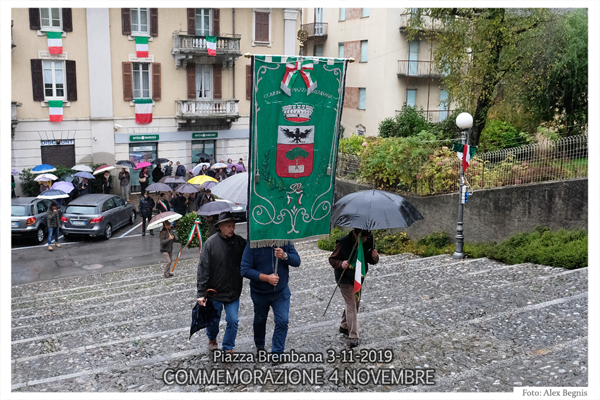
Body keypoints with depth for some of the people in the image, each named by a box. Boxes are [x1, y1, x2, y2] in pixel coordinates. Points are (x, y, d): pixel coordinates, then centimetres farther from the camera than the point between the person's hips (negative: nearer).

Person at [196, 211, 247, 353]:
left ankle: (228, 348, 22)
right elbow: (203, 269, -16)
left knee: (233, 320, 1)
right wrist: (201, 293, -18)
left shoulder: (240, 242, -7)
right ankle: (212, 338, 48)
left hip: (233, 292, 1)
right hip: (214, 291, -1)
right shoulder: (211, 243, -16)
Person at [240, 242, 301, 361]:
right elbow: (245, 270, -22)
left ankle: (276, 352, 8)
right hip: (260, 293, -1)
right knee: (260, 320, 20)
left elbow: (297, 261, -8)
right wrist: (266, 278, -29)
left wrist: (285, 256, -30)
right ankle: (259, 346, 47)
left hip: (281, 292, 1)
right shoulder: (253, 245, -20)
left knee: (283, 321, -8)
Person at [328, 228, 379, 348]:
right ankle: (353, 336, -5)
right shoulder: (343, 243, -21)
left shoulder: (368, 243, -6)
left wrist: (374, 257, -21)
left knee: (356, 303, 20)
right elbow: (332, 259, -14)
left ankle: (344, 326, 41)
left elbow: (372, 261, 3)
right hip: (345, 279, -7)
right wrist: (340, 264, -35)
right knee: (351, 305, -9)